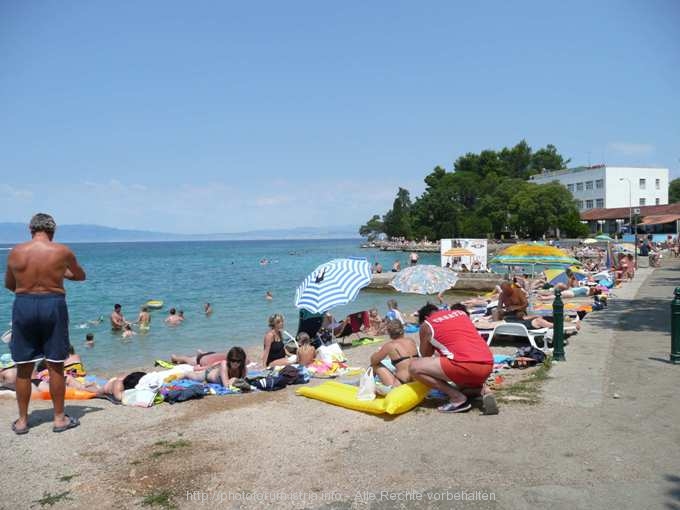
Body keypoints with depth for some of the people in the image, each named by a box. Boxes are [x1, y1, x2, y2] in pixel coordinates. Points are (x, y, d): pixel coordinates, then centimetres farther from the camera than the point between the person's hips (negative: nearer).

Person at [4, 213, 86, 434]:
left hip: (23, 306, 2)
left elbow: (9, 285, 14)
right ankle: (59, 418, 16)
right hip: (53, 305, -2)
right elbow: (81, 276, 12)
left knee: (24, 368, 11)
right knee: (55, 366, 7)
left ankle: (22, 420, 21)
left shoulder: (16, 252, 0)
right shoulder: (62, 251, -5)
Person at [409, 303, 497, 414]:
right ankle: (483, 391, 5)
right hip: (487, 366, 7)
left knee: (414, 367, 1)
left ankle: (457, 398, -2)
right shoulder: (461, 312, 25)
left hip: (466, 365, -7)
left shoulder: (427, 325, 10)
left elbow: (426, 355, 21)